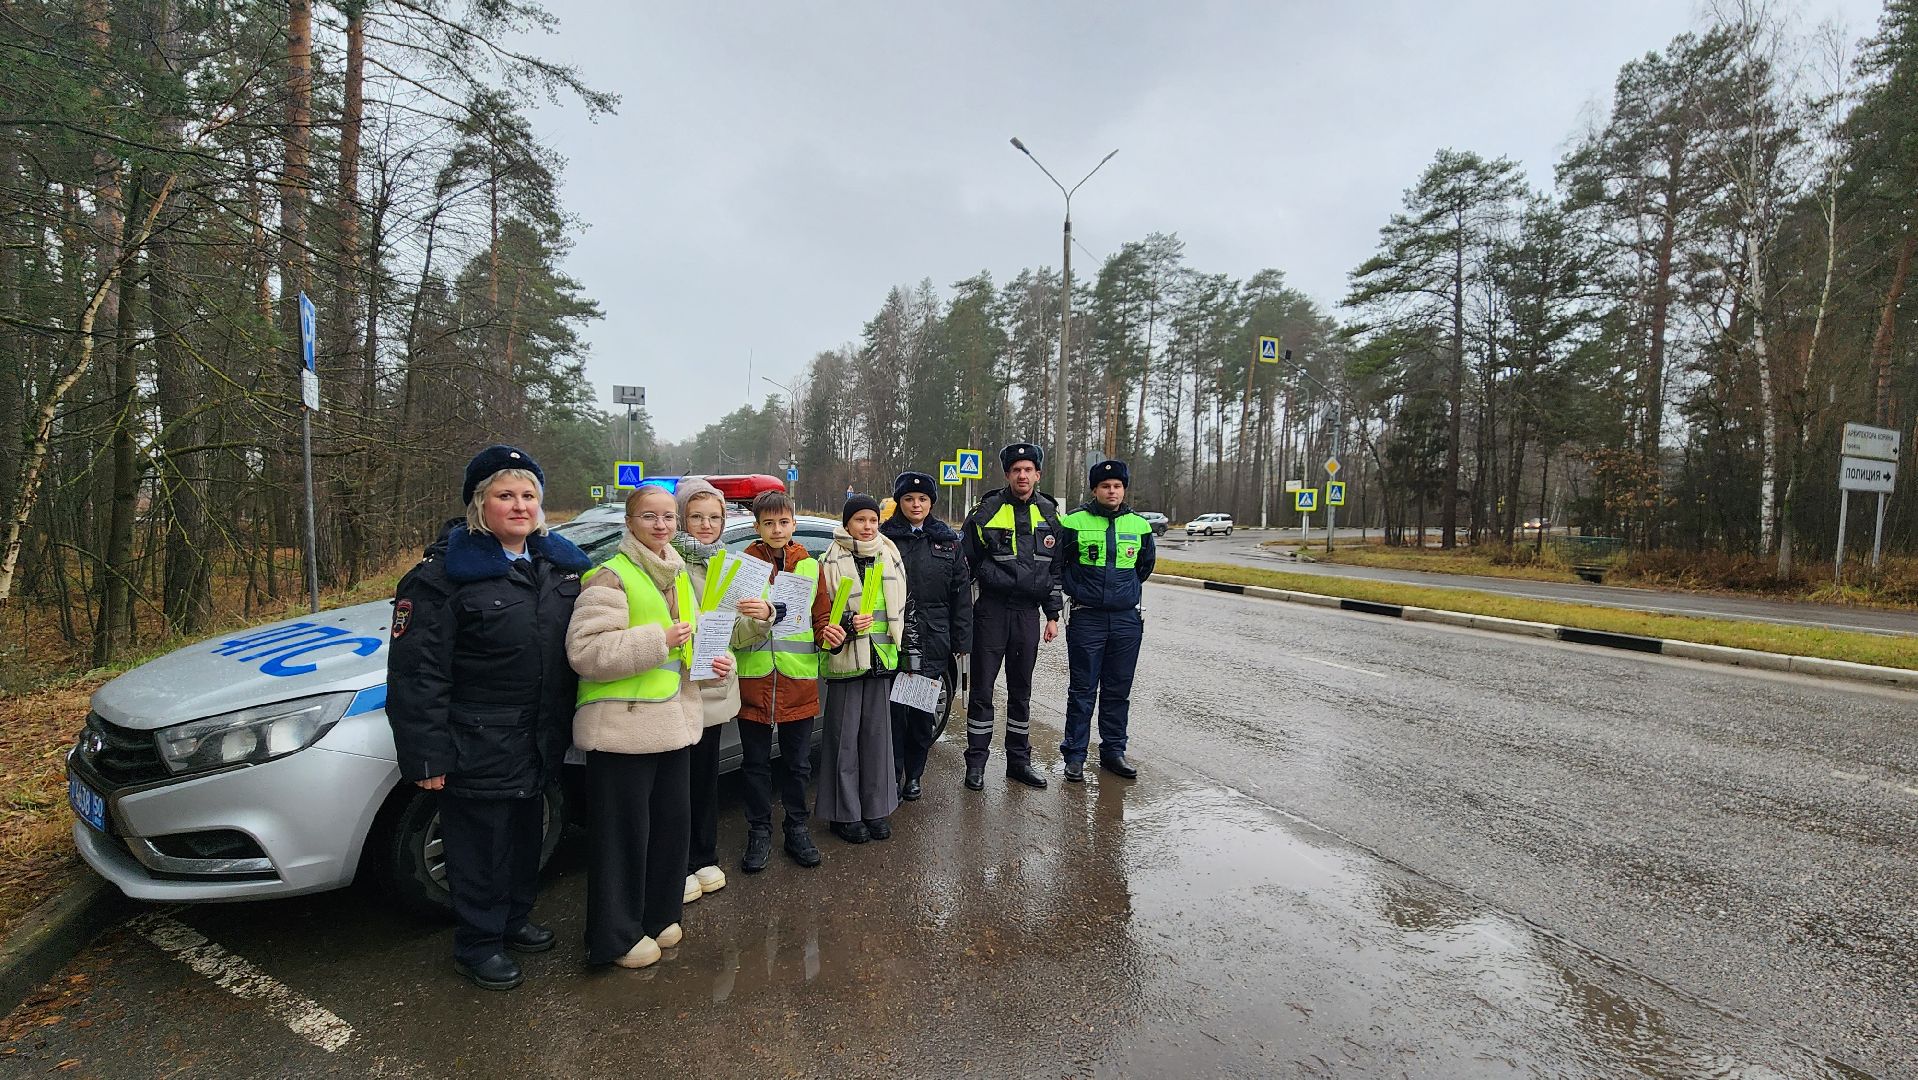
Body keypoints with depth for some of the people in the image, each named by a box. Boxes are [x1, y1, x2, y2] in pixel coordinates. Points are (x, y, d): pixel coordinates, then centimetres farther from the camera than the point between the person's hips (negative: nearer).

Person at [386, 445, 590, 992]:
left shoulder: (560, 561, 5)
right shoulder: (445, 571, -13)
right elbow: (416, 672, -14)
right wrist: (426, 756, -16)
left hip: (538, 741, 6)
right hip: (478, 744, -6)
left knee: (526, 833, 21)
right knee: (481, 843, 7)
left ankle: (514, 919, 42)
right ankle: (477, 944, 28)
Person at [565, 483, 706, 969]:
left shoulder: (677, 576, 12)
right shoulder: (611, 577, -13)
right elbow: (584, 650, -22)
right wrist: (658, 641, -24)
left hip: (672, 722, 8)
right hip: (623, 727, -8)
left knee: (673, 820, 16)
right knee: (623, 832, 4)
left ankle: (659, 914, 35)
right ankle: (617, 936, 22)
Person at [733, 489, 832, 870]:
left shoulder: (811, 567, 7)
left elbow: (821, 617, 9)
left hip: (799, 682, 1)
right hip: (753, 681, -1)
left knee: (798, 763, 12)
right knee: (756, 763, 11)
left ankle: (797, 829, 28)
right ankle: (759, 832, 26)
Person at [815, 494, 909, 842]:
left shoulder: (889, 558, 10)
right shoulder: (830, 563, -4)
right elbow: (819, 616, -4)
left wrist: (900, 651, 12)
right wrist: (847, 625, -22)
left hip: (882, 660, 4)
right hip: (845, 660, -4)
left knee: (877, 732, 9)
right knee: (844, 736, 3)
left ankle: (876, 808, 21)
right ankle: (845, 813, 15)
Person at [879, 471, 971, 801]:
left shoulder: (947, 541, 7)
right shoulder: (883, 538, 2)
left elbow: (961, 592, 7)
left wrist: (961, 640, 4)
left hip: (933, 642, 2)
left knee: (923, 711, 9)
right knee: (894, 709, -1)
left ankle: (914, 775, 27)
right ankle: (892, 775, 15)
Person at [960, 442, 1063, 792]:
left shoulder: (1049, 514, 7)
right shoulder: (985, 512, -5)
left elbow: (1055, 568, 13)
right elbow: (966, 562, 1)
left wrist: (1052, 614, 10)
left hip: (1028, 614, 3)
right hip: (991, 610, -3)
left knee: (1021, 691, 13)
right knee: (982, 690, 2)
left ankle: (1019, 760, 24)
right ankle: (976, 762, 13)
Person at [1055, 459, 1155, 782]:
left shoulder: (1139, 525, 6)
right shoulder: (1074, 523, -4)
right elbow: (1056, 563, 5)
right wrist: (1076, 591, 3)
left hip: (1127, 620, 3)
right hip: (1086, 619, -3)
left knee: (1119, 691, 11)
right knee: (1083, 691, 1)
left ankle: (1113, 750, 24)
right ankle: (1074, 756, 11)